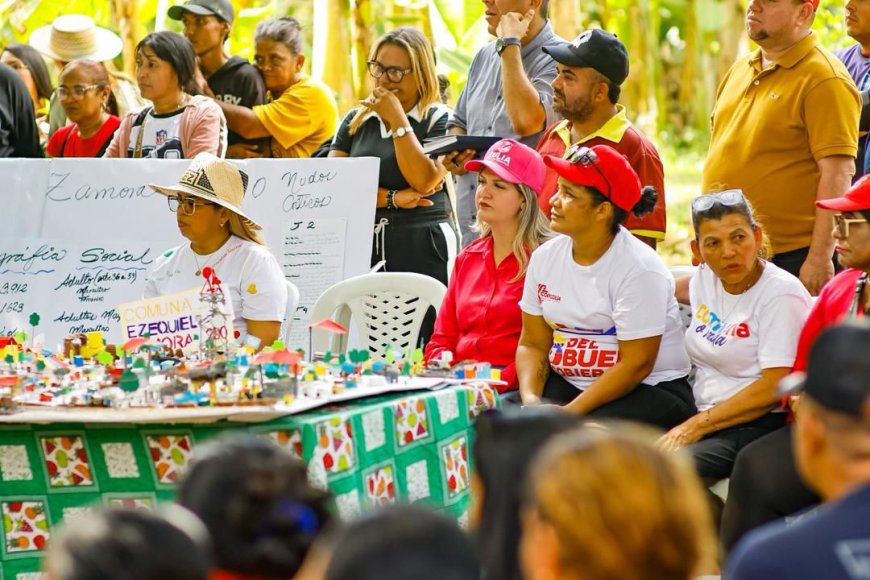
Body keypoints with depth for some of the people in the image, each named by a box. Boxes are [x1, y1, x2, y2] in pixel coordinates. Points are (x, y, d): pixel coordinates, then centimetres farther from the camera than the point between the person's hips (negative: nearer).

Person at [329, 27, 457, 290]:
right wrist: (392, 198, -8)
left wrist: (397, 120, -7)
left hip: (421, 250, -3)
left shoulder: (439, 119, 3)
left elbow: (424, 182, -11)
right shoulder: (355, 120, 15)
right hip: (360, 247, 3)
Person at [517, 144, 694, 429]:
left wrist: (569, 415, -21)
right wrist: (530, 398, -13)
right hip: (569, 383, 6)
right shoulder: (545, 257, 3)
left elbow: (636, 365, -17)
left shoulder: (639, 269, -16)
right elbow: (533, 344, 7)